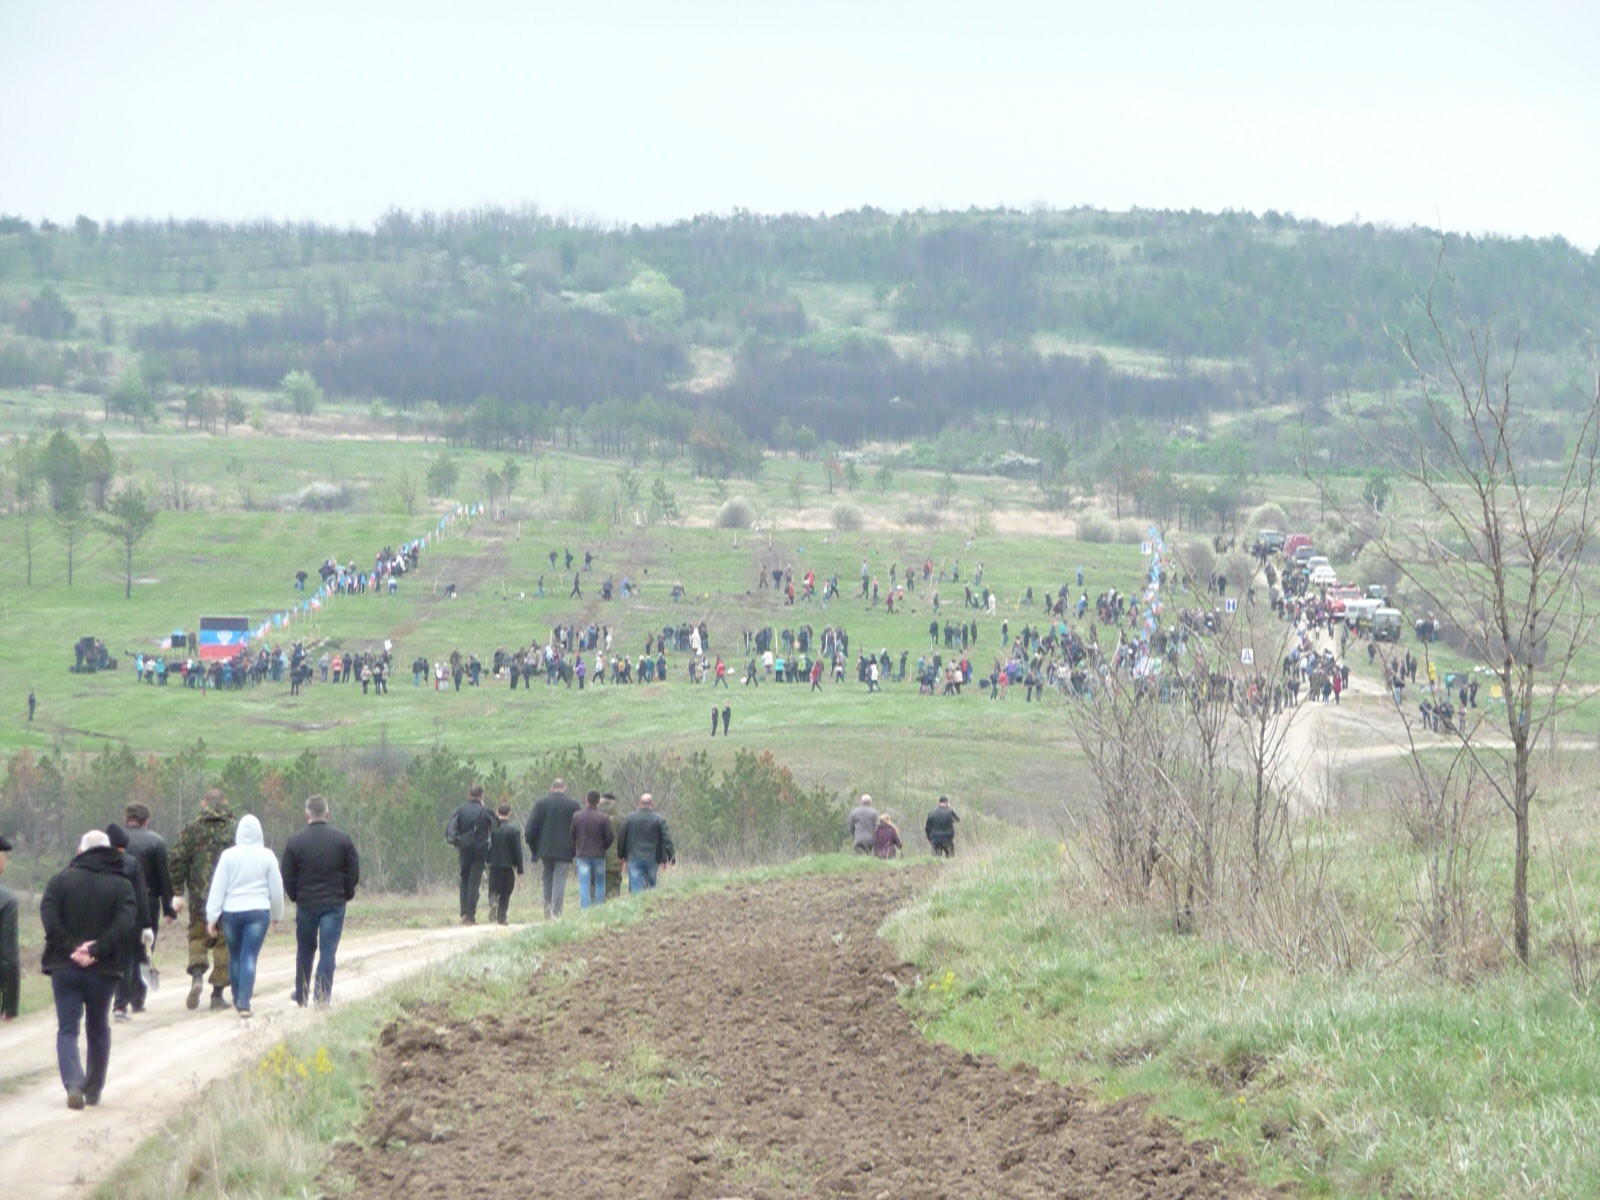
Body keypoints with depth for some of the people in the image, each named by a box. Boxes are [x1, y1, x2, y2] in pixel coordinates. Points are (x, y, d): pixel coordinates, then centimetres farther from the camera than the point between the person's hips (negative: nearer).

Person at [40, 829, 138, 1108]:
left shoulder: (61, 879, 0)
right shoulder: (121, 886, 0)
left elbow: (49, 918, -13)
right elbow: (126, 925, -15)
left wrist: (71, 948, -13)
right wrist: (96, 951, -15)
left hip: (65, 968, -1)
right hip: (103, 970, 1)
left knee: (67, 1029, 2)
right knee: (98, 1029, 18)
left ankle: (73, 1083, -20)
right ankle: (94, 1090, 24)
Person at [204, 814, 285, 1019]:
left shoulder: (228, 856, -3)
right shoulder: (267, 856, -2)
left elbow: (218, 887, -3)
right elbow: (276, 889, 5)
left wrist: (212, 916, 1)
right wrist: (276, 915, 19)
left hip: (232, 912, 1)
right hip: (258, 911, -1)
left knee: (234, 956, 16)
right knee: (249, 957, -3)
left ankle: (238, 999, 26)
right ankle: (244, 1003, -14)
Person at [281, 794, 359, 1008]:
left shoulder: (296, 840, -4)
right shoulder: (342, 839, -3)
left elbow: (287, 876, 0)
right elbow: (354, 872, 0)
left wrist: (295, 897, 14)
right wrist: (347, 895, 13)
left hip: (306, 903, 1)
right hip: (334, 903, -1)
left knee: (305, 950, 15)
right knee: (329, 950, 0)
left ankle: (301, 994, 25)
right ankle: (322, 996, -6)